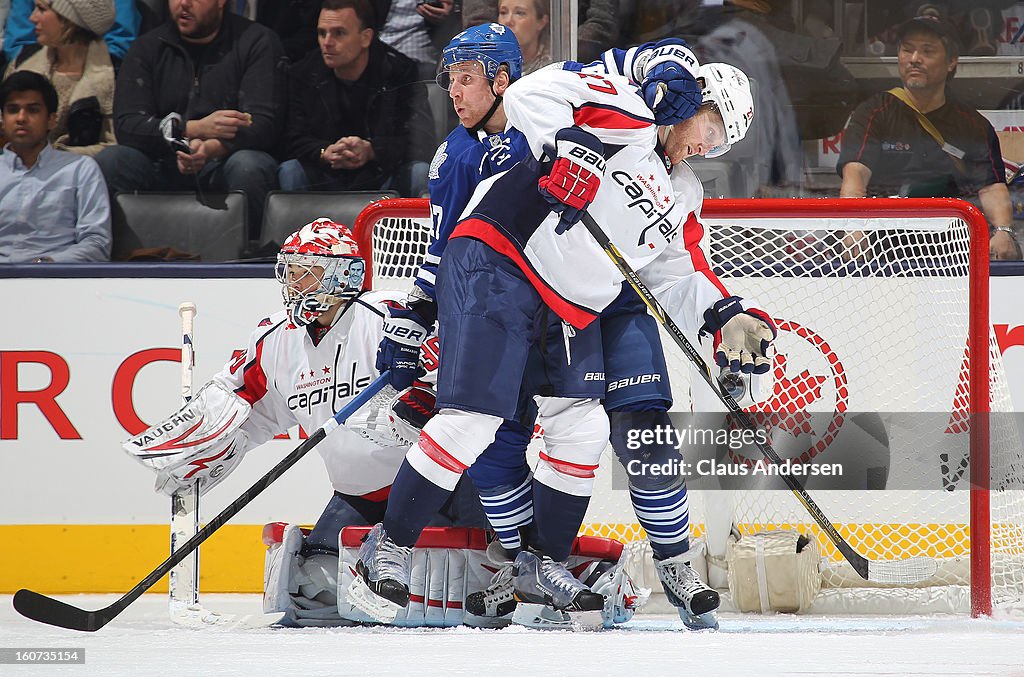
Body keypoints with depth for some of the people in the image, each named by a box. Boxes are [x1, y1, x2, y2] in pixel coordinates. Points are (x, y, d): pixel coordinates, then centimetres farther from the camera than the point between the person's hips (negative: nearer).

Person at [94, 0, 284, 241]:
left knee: (248, 167, -35)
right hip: (164, 170, 2)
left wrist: (211, 149, -31)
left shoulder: (257, 42, 2)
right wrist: (196, 129, -21)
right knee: (109, 161, -26)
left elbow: (264, 124, -10)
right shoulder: (148, 47, 8)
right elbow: (126, 125, -5)